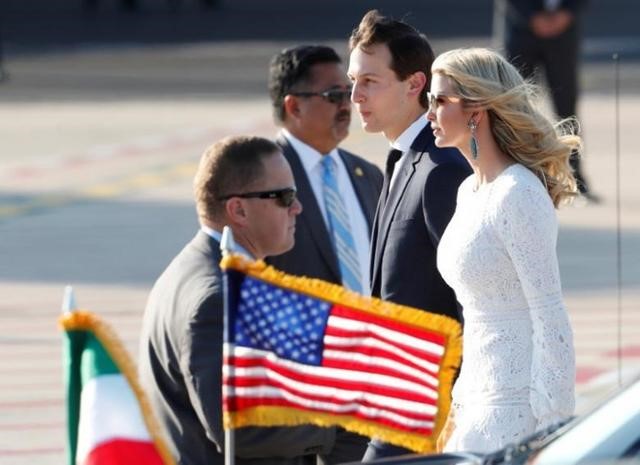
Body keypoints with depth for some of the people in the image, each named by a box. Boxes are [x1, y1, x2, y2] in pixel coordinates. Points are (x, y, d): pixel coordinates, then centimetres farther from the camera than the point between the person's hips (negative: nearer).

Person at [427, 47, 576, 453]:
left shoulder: (518, 195, -15)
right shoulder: (471, 191, 13)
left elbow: (551, 318, -17)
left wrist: (552, 428, -19)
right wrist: (459, 407, 19)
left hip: (518, 405, -9)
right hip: (484, 402, 9)